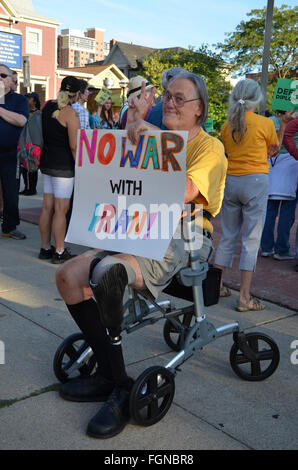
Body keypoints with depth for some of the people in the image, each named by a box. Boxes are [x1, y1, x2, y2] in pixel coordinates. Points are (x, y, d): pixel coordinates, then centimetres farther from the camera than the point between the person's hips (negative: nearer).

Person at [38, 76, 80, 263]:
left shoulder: (47, 105, 9)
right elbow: (74, 145, -16)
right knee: (61, 209, -2)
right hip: (63, 164, -8)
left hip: (47, 161, 8)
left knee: (47, 207, 12)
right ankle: (59, 252, 5)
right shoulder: (70, 113, -13)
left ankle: (45, 248, 21)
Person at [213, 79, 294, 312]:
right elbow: (275, 149, 10)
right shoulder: (265, 123, -6)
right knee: (251, 239, -2)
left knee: (228, 235, 15)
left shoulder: (227, 126, 5)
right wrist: (283, 124, 21)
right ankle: (245, 297, -1)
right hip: (255, 181, -4)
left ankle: (217, 285, 23)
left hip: (231, 181, 4)